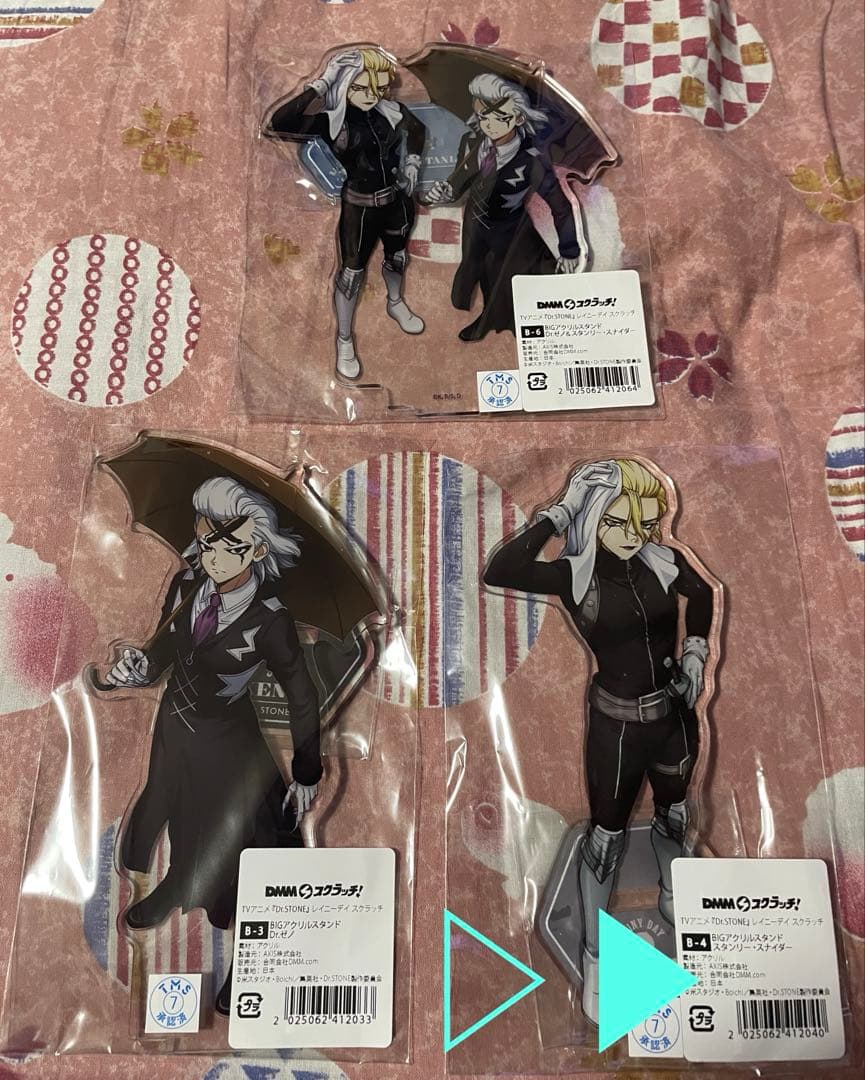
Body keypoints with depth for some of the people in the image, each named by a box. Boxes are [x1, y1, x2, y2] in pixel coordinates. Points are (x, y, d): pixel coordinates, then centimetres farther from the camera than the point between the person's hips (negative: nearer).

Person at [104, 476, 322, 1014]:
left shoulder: (270, 619, -29)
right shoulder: (186, 586, -15)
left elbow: (303, 699, -18)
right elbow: (165, 649, 1)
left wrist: (307, 776, -10)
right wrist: (139, 670, -22)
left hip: (229, 744, -5)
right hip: (174, 726, 5)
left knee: (237, 843, 12)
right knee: (178, 819, 30)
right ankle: (173, 892, 63)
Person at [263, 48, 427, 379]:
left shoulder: (389, 111, -10)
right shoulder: (332, 121, -22)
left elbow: (417, 129, 13)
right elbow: (272, 127, -36)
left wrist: (411, 165, 5)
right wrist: (316, 88, -36)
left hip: (395, 199, 5)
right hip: (359, 207, -5)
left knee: (397, 256, 25)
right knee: (352, 273, 6)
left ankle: (395, 304, 56)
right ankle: (344, 339, 25)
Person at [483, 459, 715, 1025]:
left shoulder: (664, 562, -10)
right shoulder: (575, 575, -19)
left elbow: (702, 593, 12)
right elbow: (499, 572, -36)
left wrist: (696, 653, 1)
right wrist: (557, 516, -32)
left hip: (675, 714, 4)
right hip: (617, 724, -4)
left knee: (674, 815, 26)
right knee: (606, 835, 11)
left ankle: (672, 899, 55)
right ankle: (594, 955, 31)